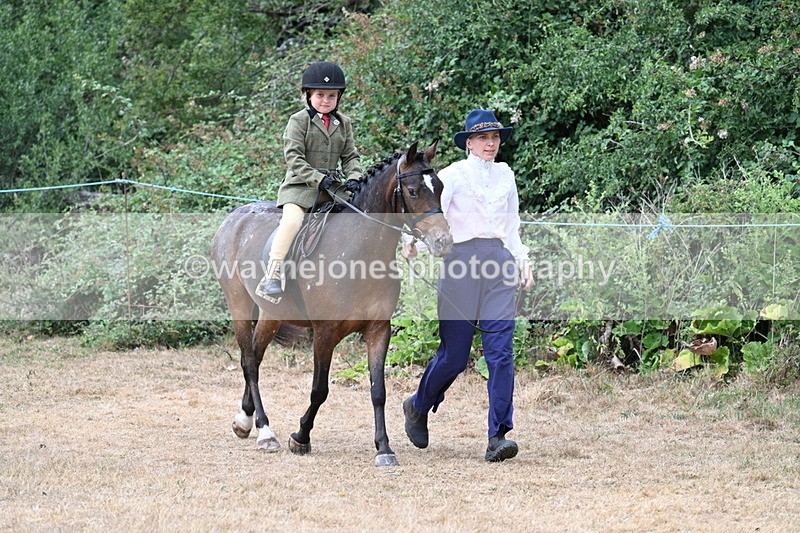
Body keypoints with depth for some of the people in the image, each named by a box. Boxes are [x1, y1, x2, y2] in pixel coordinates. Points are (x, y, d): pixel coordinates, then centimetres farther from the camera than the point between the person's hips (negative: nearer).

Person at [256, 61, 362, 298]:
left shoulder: (344, 124, 14)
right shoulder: (299, 121, -2)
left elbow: (351, 156, 13)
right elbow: (294, 158, -9)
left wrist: (354, 178, -8)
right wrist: (318, 179, -18)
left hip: (331, 187, 5)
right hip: (301, 184, -5)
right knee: (292, 219, -28)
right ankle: (271, 277, -31)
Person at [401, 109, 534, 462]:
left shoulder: (506, 176, 17)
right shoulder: (453, 175, 2)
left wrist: (523, 261, 13)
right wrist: (414, 241, -30)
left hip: (500, 261, 4)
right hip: (462, 260, -4)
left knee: (501, 350, -9)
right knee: (454, 354, 1)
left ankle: (498, 437, -10)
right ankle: (419, 406, 30)